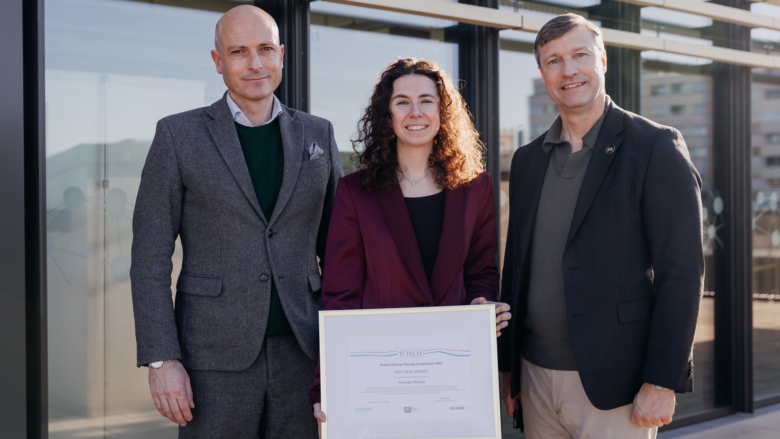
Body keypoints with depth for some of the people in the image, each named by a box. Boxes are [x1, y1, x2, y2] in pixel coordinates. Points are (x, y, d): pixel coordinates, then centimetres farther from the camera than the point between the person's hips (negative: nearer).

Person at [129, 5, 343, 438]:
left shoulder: (318, 135, 9)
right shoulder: (179, 135, 1)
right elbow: (150, 259, -2)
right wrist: (162, 359, -9)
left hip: (303, 353, 3)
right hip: (215, 359, -2)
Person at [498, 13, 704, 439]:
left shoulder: (656, 147, -6)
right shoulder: (527, 159, 12)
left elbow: (682, 272, -10)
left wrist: (662, 384, -15)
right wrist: (506, 365, 12)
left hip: (614, 386, -5)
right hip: (536, 376, 5)